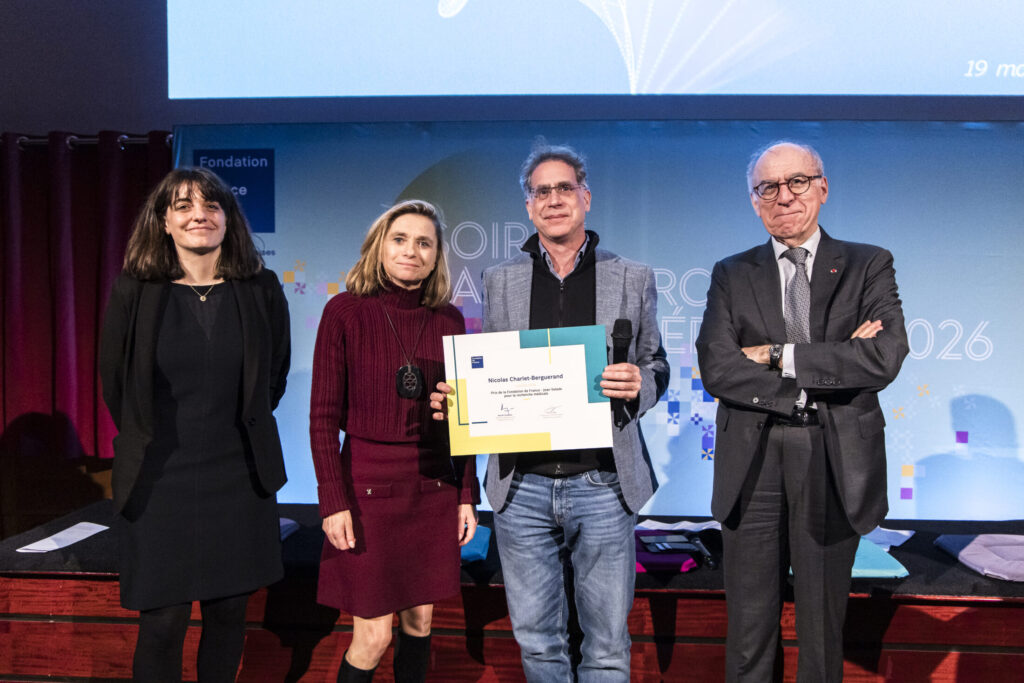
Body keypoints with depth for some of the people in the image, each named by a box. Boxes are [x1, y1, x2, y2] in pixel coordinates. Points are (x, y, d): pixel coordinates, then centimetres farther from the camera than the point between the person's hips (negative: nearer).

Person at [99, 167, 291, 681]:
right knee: (163, 622, 4)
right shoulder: (134, 290, -5)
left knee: (228, 612, 12)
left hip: (239, 476, 1)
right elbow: (113, 378, 7)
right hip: (159, 478, -1)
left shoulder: (260, 289, -2)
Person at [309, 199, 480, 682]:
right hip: (369, 486, -3)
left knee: (419, 620, 13)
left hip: (433, 489, 4)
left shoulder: (449, 320, 4)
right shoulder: (345, 311, -5)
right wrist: (333, 500, -11)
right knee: (373, 637, 1)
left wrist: (467, 495, 5)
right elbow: (323, 415, -6)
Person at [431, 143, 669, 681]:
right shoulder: (500, 280, 9)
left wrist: (638, 384, -14)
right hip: (521, 486, 2)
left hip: (602, 484, -1)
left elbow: (656, 369, 8)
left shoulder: (633, 278, 5)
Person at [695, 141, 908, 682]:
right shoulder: (731, 275, 6)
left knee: (823, 623, 15)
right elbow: (716, 369, -8)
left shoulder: (869, 266, 5)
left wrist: (779, 355, -12)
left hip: (835, 464, 0)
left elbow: (886, 357, -11)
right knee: (749, 629, 10)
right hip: (752, 464, 0)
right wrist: (834, 362, -12)